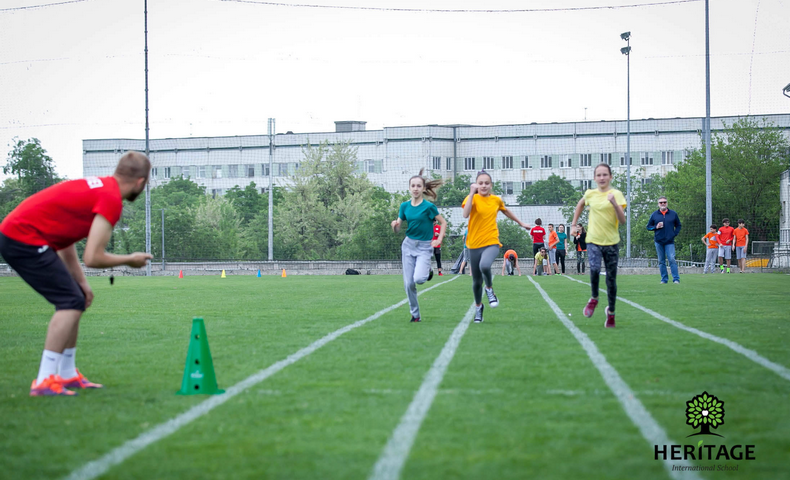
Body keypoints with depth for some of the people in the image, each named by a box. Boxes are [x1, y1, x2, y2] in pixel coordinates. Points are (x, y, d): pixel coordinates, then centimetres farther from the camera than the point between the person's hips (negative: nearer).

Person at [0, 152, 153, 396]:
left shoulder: (100, 185, 14)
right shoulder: (111, 199, -15)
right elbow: (92, 257, -18)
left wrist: (81, 282, 15)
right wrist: (130, 260, -1)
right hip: (25, 239, -10)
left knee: (75, 300, 14)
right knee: (70, 302, -11)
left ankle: (67, 374, 21)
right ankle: (44, 381, -14)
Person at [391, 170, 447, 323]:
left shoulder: (428, 206, -9)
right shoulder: (405, 206, 3)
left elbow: (443, 222, 1)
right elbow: (397, 229, 6)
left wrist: (439, 239, -8)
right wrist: (395, 225, -16)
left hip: (424, 247, -4)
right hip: (408, 245, 4)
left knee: (419, 279, -23)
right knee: (408, 283, -1)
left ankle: (428, 271, 14)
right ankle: (415, 314, 14)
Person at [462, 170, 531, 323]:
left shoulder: (496, 200, 6)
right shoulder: (473, 198, -5)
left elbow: (506, 211, 28)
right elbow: (466, 214, -26)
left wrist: (521, 223, 38)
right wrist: (472, 193, -29)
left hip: (491, 243, 0)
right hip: (474, 244, 0)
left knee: (484, 266, -33)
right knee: (477, 281, 8)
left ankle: (490, 289, -4)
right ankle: (478, 307, 34)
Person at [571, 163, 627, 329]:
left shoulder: (616, 194, -5)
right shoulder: (590, 194, 4)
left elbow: (622, 220, -13)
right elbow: (580, 205, 27)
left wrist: (615, 204, -27)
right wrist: (574, 224, 21)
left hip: (611, 242, -1)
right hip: (593, 241, 1)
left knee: (611, 279, 2)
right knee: (594, 269, -24)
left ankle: (611, 312, 19)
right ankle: (594, 299, 2)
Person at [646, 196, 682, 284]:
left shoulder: (673, 214, 7)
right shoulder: (654, 215, 8)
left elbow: (678, 226, 15)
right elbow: (648, 226, 12)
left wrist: (674, 234, -1)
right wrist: (656, 227, -8)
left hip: (669, 242, -2)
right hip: (658, 242, 2)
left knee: (672, 260, -12)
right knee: (661, 261, 5)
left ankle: (676, 279, -11)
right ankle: (664, 279, 11)